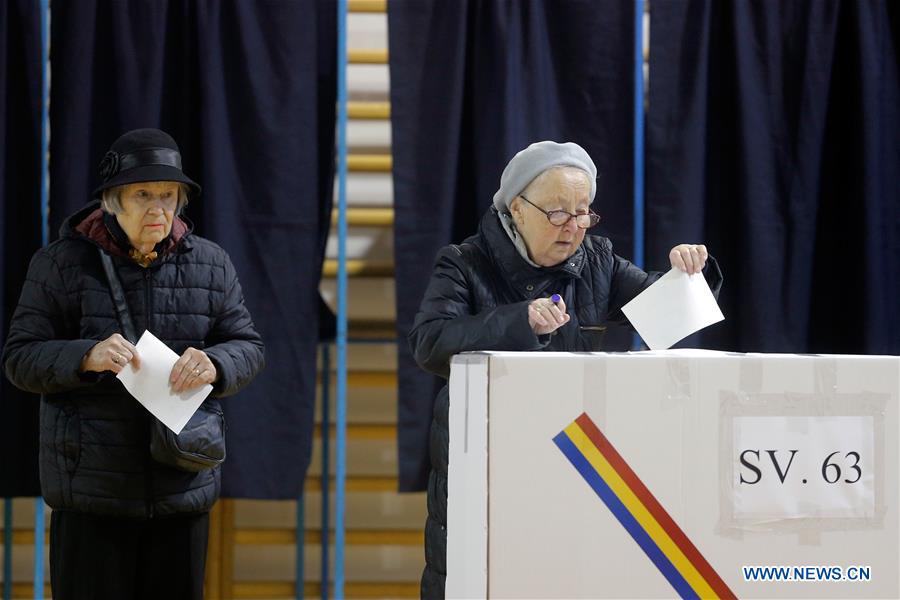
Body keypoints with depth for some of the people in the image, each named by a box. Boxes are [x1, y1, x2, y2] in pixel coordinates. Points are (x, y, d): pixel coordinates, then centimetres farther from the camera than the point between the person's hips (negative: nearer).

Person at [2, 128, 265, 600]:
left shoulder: (211, 264, 7)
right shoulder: (61, 263, -3)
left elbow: (248, 348, 8)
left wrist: (215, 365, -16)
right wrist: (85, 357, -25)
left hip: (184, 489, 3)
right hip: (91, 493, -3)